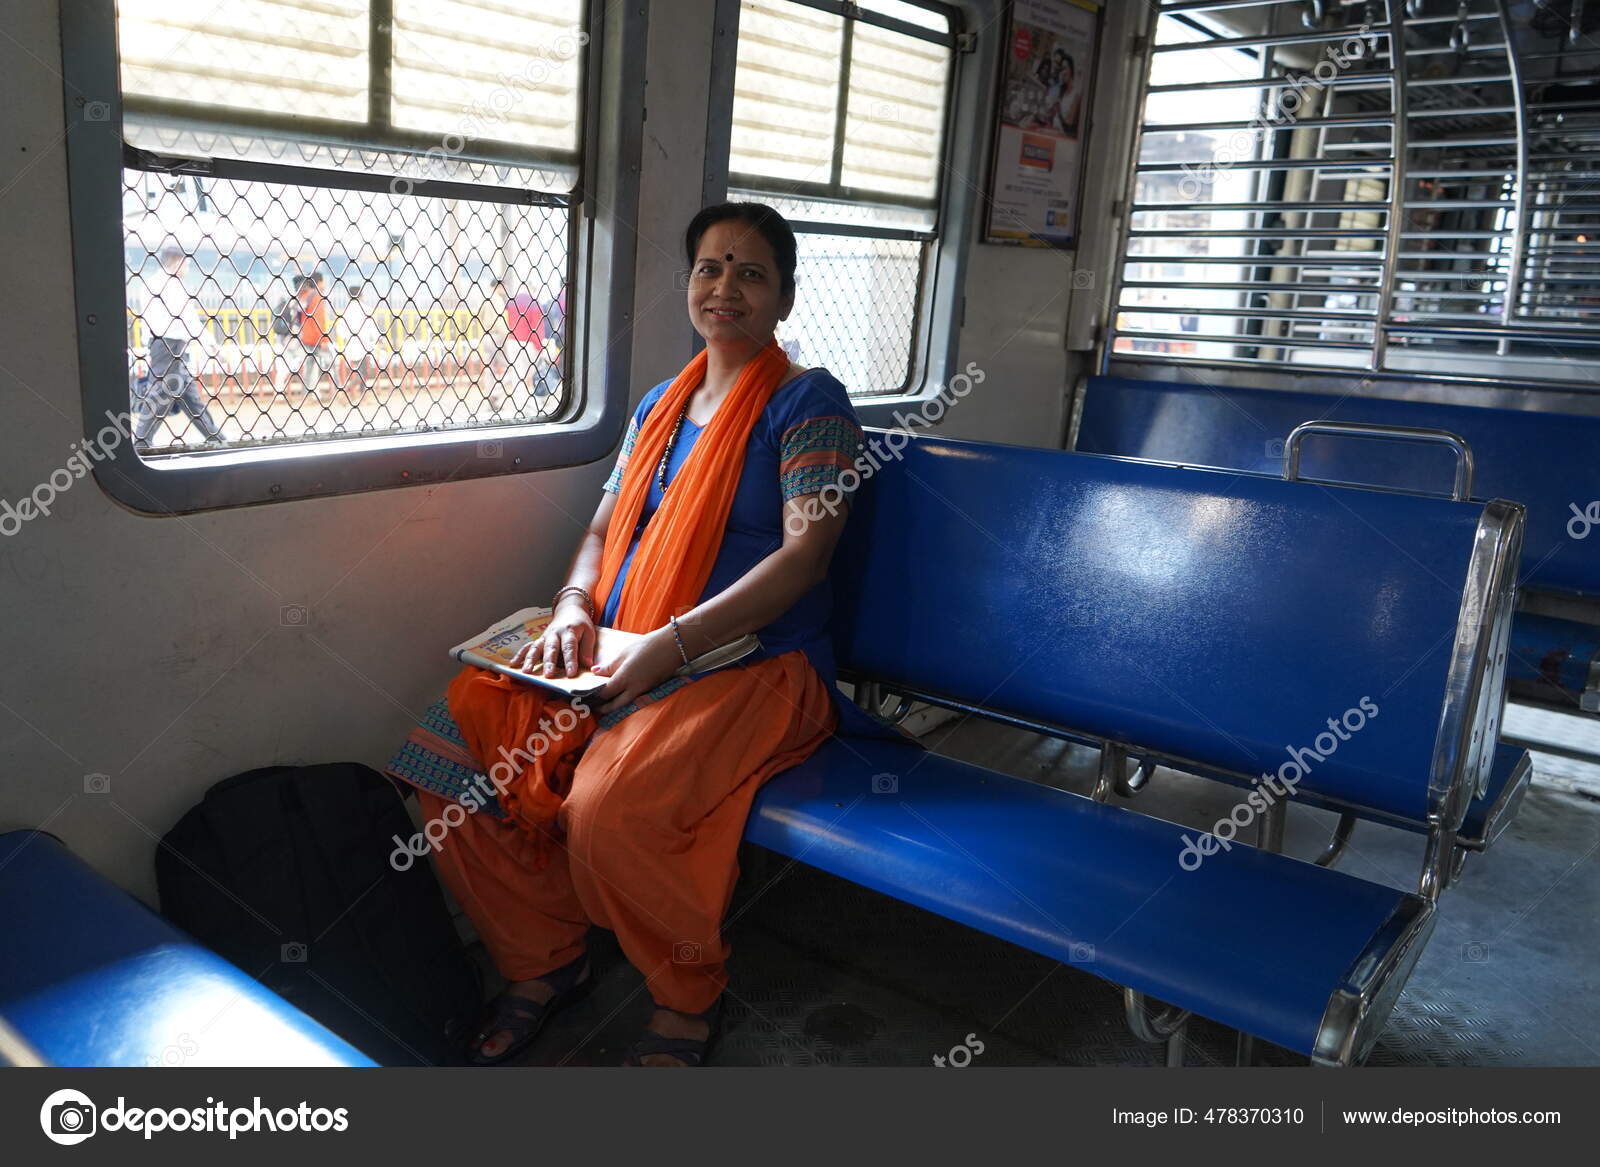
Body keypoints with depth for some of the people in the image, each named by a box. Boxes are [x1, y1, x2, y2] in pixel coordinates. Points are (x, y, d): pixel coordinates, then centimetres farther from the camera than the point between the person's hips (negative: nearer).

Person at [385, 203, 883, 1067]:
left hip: (753, 666, -7)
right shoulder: (660, 406, 19)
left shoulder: (807, 402, -2)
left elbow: (805, 553, -14)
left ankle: (688, 997, -1)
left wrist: (672, 642, -23)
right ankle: (543, 962, 8)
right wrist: (574, 607, -3)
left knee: (609, 807, -32)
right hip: (620, 661, 7)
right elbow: (604, 527, 20)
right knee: (453, 745, -12)